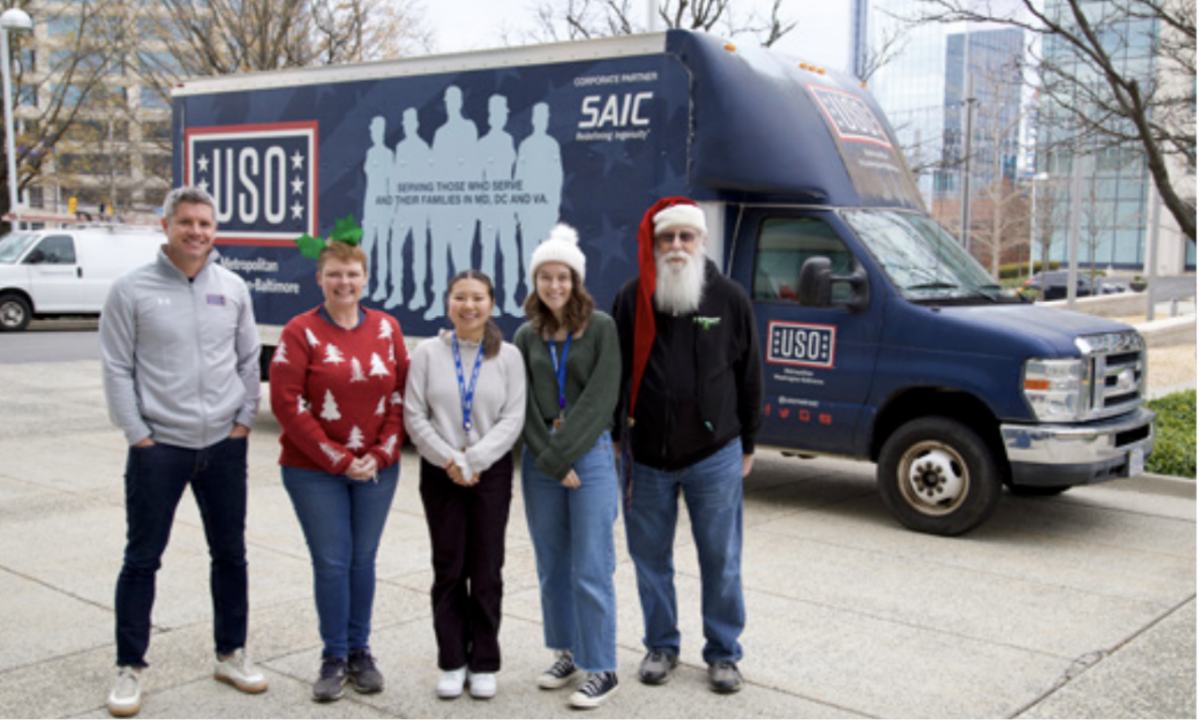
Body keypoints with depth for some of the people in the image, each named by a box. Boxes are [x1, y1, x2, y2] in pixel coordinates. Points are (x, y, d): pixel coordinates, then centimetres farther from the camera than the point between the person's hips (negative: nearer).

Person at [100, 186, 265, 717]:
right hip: (158, 447, -3)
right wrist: (138, 435, -9)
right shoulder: (132, 290, -5)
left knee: (230, 553, 12)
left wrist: (243, 420, 1)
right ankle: (129, 668, 19)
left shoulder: (233, 289, 4)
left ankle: (231, 655, 28)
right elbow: (117, 369, -5)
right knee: (142, 559, 5)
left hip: (224, 445, 3)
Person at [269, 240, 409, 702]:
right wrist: (338, 460, -13)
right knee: (331, 562, 1)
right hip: (314, 471, -3)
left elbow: (401, 396, 4)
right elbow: (286, 403, -10)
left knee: (363, 559, 10)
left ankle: (360, 653, 24)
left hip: (377, 469, 3)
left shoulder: (387, 329, 5)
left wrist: (381, 455, -7)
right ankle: (334, 659, 17)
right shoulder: (301, 332, -6)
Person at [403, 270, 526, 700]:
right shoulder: (428, 353, 0)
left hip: (492, 473, 0)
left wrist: (474, 460, -14)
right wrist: (449, 459, -12)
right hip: (440, 474, 0)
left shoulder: (508, 356, 0)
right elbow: (414, 415, -3)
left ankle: (484, 664, 17)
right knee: (448, 570, 7)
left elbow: (513, 418, -5)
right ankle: (452, 663, 19)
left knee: (486, 571, 5)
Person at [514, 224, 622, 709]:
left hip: (590, 456, -4)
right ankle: (566, 653, 28)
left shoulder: (601, 327, -4)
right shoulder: (526, 336, 8)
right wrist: (547, 459, -9)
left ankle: (601, 670, 5)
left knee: (591, 569, -4)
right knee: (551, 566, 12)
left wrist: (561, 453, -13)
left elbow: (600, 399, -10)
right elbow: (524, 405, 3)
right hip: (539, 461, 4)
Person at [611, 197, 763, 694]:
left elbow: (749, 376, 6)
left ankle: (723, 653, 22)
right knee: (651, 557, 12)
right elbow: (614, 373, 7)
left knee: (721, 559, 6)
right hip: (646, 456, 1)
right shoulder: (632, 299, 1)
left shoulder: (730, 299, 0)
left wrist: (747, 445, 7)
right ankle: (661, 646, 30)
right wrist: (615, 441, 6)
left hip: (714, 456, -1)